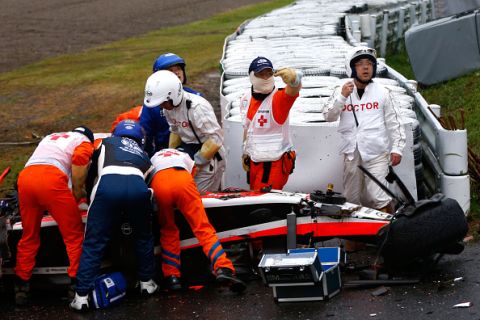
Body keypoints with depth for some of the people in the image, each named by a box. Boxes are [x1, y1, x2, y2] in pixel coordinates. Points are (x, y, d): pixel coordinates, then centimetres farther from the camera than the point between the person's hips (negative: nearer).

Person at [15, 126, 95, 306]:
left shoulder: (50, 137, 40)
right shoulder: (84, 142, 22)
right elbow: (79, 159, 0)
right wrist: (78, 192, 8)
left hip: (25, 176, 5)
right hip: (51, 178, -5)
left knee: (29, 236, 19)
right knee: (74, 235, 8)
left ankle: (21, 287, 21)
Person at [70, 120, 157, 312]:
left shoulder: (107, 142, 35)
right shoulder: (143, 154, 39)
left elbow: (90, 171, 33)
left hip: (108, 183, -2)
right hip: (137, 185, 2)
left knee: (94, 243, 4)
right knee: (143, 236, 27)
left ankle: (81, 296, 1)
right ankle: (146, 282, 36)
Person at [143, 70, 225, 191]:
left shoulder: (197, 107, -28)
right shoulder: (169, 107, -3)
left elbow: (216, 138, -26)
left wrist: (197, 162, -21)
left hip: (208, 158, -8)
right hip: (188, 153, 8)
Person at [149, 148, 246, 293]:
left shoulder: (153, 158, 45)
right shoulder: (184, 156, 45)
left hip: (158, 182, 1)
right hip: (182, 180, -1)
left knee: (168, 232, 18)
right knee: (203, 228, -4)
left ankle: (172, 277, 8)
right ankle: (223, 269, -20)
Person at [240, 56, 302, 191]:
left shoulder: (279, 98, -16)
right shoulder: (246, 99, 5)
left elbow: (293, 90, -40)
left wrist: (293, 79, -62)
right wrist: (245, 153, 24)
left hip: (276, 163, -7)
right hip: (254, 162, 7)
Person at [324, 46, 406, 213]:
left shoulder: (382, 92, 5)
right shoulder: (341, 92, 7)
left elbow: (393, 122, 7)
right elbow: (329, 116, -3)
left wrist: (397, 148, 1)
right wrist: (342, 97, -15)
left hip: (377, 153, -2)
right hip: (352, 154, 2)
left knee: (378, 197, -12)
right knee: (351, 199, 9)